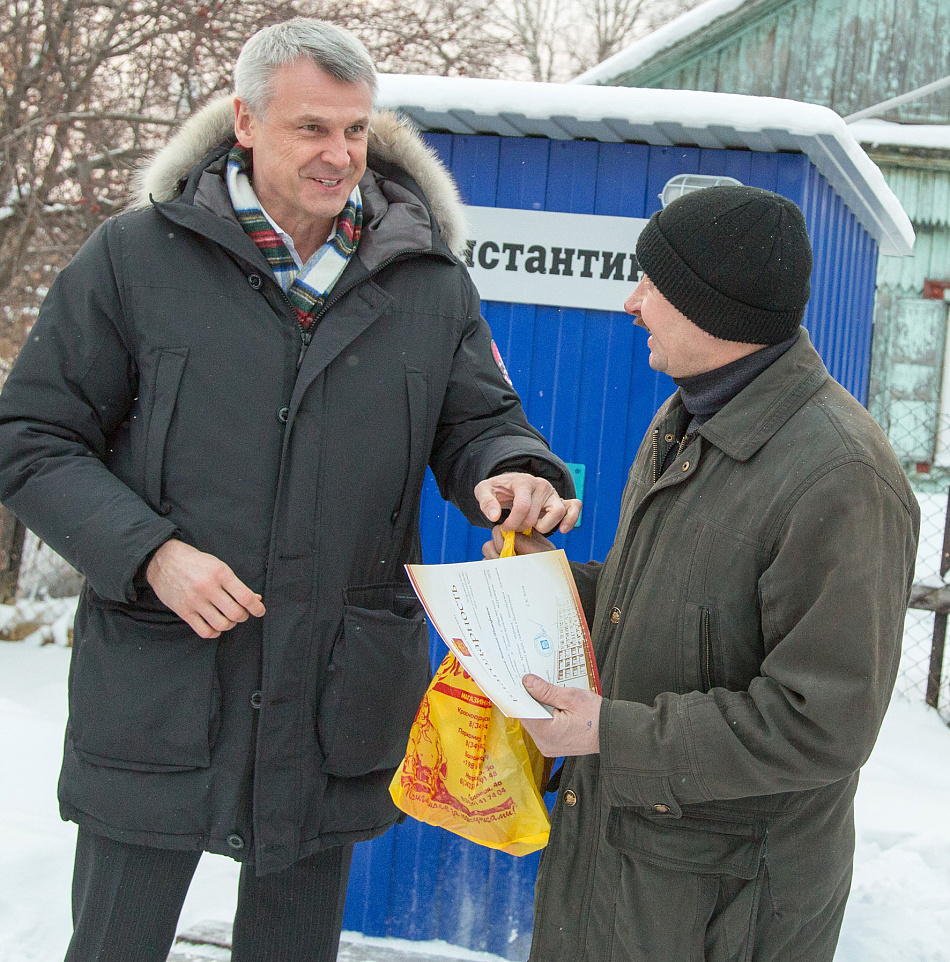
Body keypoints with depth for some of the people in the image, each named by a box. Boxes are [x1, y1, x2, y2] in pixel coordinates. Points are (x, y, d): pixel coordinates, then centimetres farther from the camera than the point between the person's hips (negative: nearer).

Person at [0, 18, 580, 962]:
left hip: (335, 702, 2)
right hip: (157, 687, -2)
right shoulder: (136, 257, -4)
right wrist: (148, 552, -17)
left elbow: (478, 423, 9)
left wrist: (513, 472, -17)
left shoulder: (430, 281, 4)